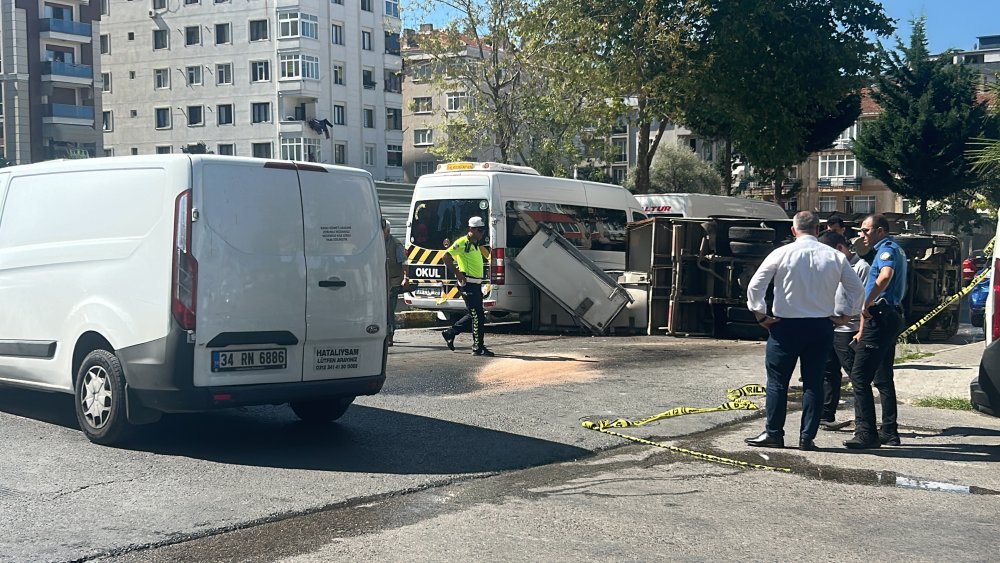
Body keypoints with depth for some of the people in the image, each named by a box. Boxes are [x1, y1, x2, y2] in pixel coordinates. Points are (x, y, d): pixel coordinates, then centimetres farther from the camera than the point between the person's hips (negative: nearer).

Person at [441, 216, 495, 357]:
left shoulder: (477, 244, 17)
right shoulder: (463, 242, -11)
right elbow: (446, 256, -18)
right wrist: (458, 273, -18)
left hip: (476, 284, 10)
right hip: (468, 284, -10)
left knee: (474, 315, 16)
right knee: (478, 316, -8)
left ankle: (450, 333, 29)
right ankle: (478, 348, -3)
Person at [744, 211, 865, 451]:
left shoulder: (782, 254, -6)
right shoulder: (834, 256, 1)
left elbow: (755, 285, -8)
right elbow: (857, 288, 6)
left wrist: (761, 315, 0)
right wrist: (844, 315, 13)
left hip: (786, 325, -2)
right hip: (821, 326, 3)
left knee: (777, 382, 6)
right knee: (814, 383, 7)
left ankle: (773, 434, 9)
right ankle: (807, 438, 9)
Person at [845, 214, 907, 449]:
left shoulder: (887, 249, -10)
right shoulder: (896, 251, 23)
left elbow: (885, 276, -33)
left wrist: (867, 305, -26)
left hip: (881, 317, -11)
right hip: (891, 317, 11)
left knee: (860, 376, -12)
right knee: (883, 378, 15)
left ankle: (866, 433, -14)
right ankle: (889, 432, 20)